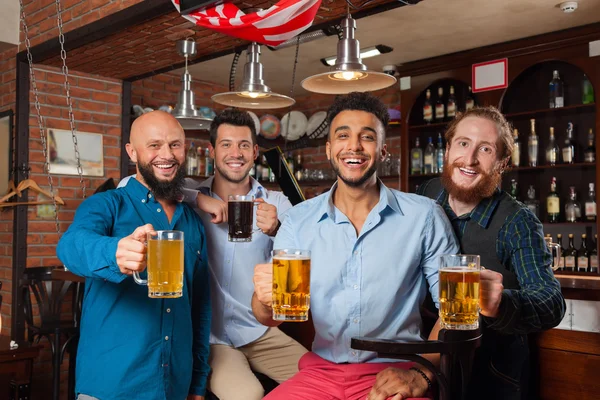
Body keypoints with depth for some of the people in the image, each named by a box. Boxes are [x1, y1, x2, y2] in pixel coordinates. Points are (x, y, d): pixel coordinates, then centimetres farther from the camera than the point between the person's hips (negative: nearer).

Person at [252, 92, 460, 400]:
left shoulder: (424, 216, -6)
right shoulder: (298, 221, 1)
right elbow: (271, 318, -2)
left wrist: (421, 374, -13)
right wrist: (267, 300, -24)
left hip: (395, 375, -1)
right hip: (321, 371, 2)